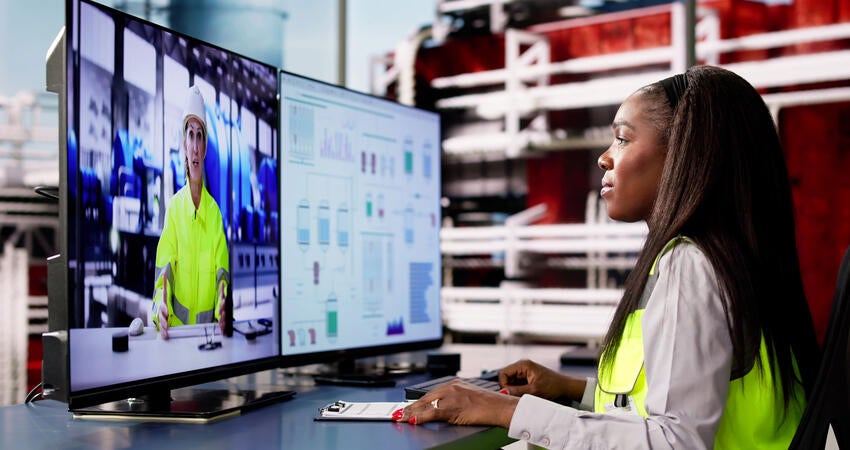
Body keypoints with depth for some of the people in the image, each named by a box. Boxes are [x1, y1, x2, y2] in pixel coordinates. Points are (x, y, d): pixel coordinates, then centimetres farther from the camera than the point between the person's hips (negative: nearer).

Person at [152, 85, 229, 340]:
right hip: (177, 322, -1)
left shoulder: (215, 211, 8)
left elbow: (221, 271, 5)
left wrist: (223, 302, -17)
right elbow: (164, 269, -3)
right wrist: (161, 304, -23)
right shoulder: (173, 207, 4)